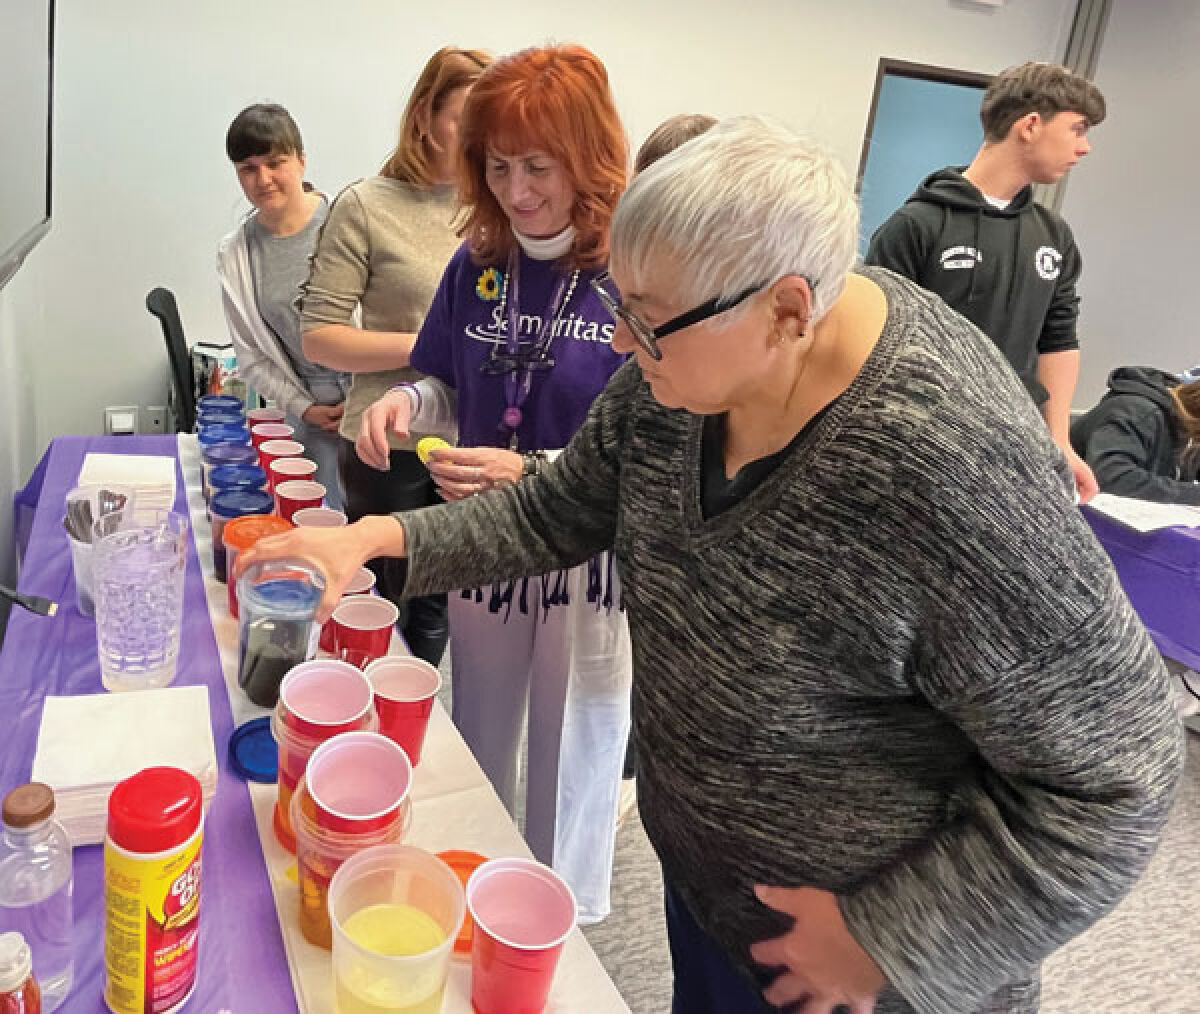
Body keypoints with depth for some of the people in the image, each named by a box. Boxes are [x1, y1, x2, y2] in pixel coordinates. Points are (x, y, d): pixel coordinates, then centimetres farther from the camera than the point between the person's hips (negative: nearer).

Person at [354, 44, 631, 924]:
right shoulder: (478, 265, 1)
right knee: (480, 748, 24)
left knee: (571, 761, 15)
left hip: (592, 552, -5)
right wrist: (411, 402, -11)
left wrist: (530, 474, -29)